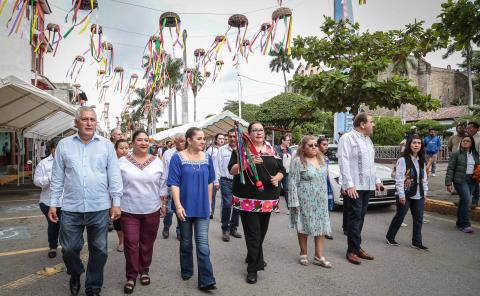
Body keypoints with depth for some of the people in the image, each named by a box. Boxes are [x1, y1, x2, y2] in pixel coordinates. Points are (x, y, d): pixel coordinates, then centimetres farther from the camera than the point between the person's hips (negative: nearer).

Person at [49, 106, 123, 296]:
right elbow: (57, 177, 7)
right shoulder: (64, 145, 4)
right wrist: (53, 203, 4)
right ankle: (75, 275, 43)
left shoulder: (106, 145, 2)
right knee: (69, 249, 12)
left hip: (99, 208, 0)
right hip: (71, 209, 1)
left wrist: (116, 202, -3)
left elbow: (114, 176, 1)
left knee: (99, 251, 9)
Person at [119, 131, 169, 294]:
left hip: (152, 210, 2)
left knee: (147, 243, 13)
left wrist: (164, 204, 6)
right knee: (131, 244, 3)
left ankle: (144, 271, 32)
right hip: (129, 210, -1)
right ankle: (131, 276, 20)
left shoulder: (157, 162, 1)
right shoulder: (122, 162, -3)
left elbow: (163, 185, 6)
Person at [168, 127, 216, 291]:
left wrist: (209, 203, 11)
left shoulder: (207, 158, 3)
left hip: (202, 207, 2)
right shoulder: (178, 158, -8)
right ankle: (186, 271, 35)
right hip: (185, 207, -1)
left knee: (203, 244, -2)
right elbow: (174, 184, -11)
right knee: (186, 242, 15)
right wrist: (178, 206, -18)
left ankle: (206, 280, 3)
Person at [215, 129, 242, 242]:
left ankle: (233, 228, 25)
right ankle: (225, 230, 6)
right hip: (226, 181, -2)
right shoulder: (222, 150, 3)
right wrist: (217, 181, -1)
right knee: (227, 205, -10)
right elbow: (218, 166, 3)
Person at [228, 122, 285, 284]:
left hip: (268, 199, 5)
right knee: (253, 233, -4)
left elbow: (281, 170, 15)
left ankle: (253, 258, 39)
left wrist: (277, 178, -7)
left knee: (261, 231, 15)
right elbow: (232, 170, -10)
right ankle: (253, 268, 11)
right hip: (248, 198, -4)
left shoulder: (272, 150, 12)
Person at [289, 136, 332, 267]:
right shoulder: (298, 161, -10)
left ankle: (319, 256, 14)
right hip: (305, 201, -5)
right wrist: (295, 202, -16)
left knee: (321, 227, 5)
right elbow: (293, 183, -12)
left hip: (321, 201, 6)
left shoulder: (321, 159, 11)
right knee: (304, 227, 5)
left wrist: (326, 197, 16)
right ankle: (303, 254, 22)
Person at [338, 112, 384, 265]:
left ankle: (357, 247, 21)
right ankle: (352, 250, 6)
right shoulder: (347, 138, -10)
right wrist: (349, 185, -21)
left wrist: (377, 181, 19)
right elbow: (344, 162, -16)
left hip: (366, 185, 8)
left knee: (360, 217, 12)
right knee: (354, 218, -3)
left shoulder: (368, 140, 17)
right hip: (354, 187, -8)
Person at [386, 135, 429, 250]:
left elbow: (424, 178, 15)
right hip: (406, 195, -6)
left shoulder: (421, 161, 10)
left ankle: (417, 242, 20)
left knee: (418, 219, 8)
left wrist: (425, 192, 11)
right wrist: (401, 195, -17)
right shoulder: (403, 160, -12)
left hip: (419, 196, 6)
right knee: (399, 217, 6)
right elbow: (399, 179, -15)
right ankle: (390, 236, 23)